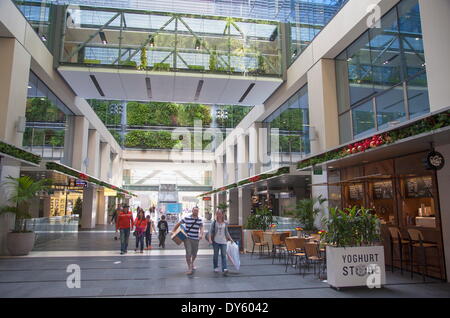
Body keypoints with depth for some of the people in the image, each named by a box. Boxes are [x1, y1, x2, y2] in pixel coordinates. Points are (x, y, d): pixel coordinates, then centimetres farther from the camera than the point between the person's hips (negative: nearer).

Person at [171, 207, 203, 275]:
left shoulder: (200, 220, 3)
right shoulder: (186, 218, -4)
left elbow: (201, 228, -6)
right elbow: (178, 224, 5)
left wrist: (201, 234, -26)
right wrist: (173, 231, 2)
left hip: (195, 239, 3)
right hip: (187, 238, -3)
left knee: (194, 254, 14)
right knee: (188, 253, -12)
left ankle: (192, 264, 42)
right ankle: (189, 268, 1)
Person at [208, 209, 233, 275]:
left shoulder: (225, 223, 8)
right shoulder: (214, 222, -1)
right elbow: (210, 231, -4)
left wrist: (230, 238, 13)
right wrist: (210, 239, -16)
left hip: (223, 241, 2)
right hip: (216, 241, -2)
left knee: (224, 255, -7)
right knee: (216, 255, 8)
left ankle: (224, 269, -14)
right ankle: (216, 267, 24)